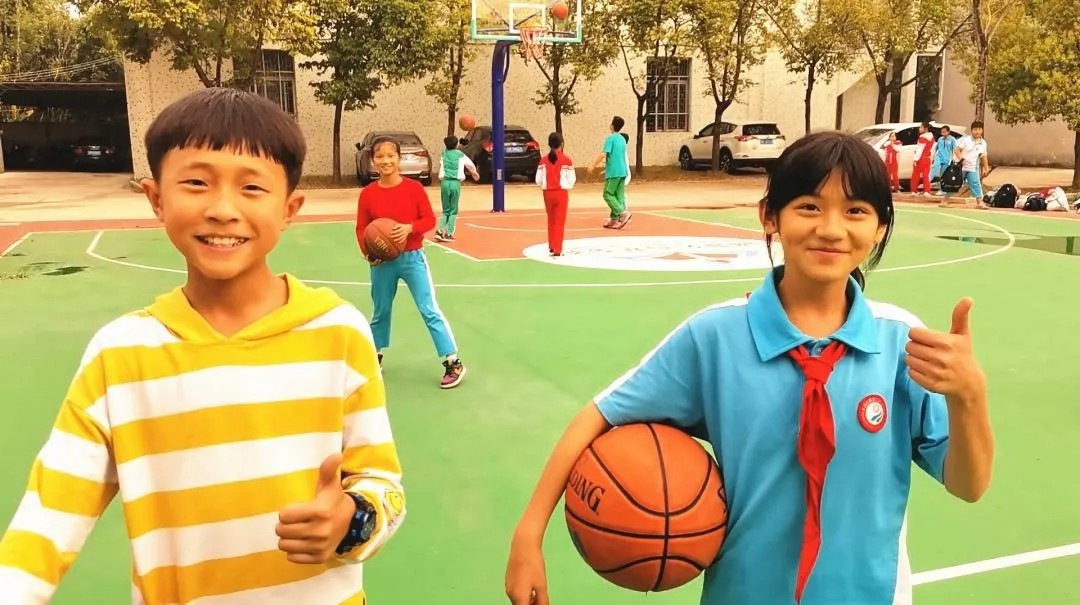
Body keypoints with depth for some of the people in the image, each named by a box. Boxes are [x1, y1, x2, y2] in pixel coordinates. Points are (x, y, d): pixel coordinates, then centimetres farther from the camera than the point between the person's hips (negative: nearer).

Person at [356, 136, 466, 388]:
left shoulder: (414, 187, -7)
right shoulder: (367, 193, -4)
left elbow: (430, 220, -4)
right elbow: (361, 229, 1)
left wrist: (409, 228, -23)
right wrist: (368, 253, -16)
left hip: (412, 258, -2)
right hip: (382, 262, 2)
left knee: (429, 311, -3)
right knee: (380, 312, 17)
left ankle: (454, 363, 1)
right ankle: (375, 357, 38)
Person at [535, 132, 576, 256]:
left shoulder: (544, 160, -2)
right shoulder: (566, 160, -9)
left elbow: (538, 179, 0)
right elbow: (572, 179, -7)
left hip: (547, 193, 3)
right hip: (561, 193, -3)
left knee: (551, 220, 18)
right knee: (560, 221, 2)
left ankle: (551, 246, 26)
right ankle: (557, 249, -1)